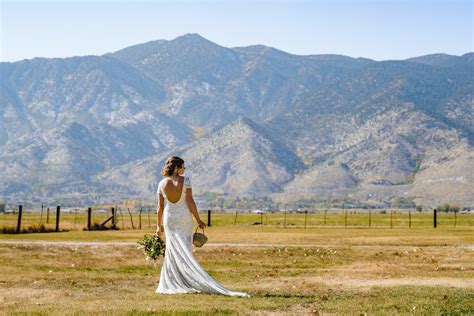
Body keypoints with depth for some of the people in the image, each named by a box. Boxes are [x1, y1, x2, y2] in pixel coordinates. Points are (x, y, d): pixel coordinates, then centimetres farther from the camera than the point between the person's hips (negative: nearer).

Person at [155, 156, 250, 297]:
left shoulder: (162, 184, -2)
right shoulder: (185, 180, -9)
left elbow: (160, 207, 1)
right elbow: (190, 201, -13)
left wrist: (159, 225, 9)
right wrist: (198, 220, -7)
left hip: (169, 218, 2)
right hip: (184, 217, -2)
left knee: (173, 251, 7)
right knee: (185, 250, 5)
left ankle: (173, 284, 6)